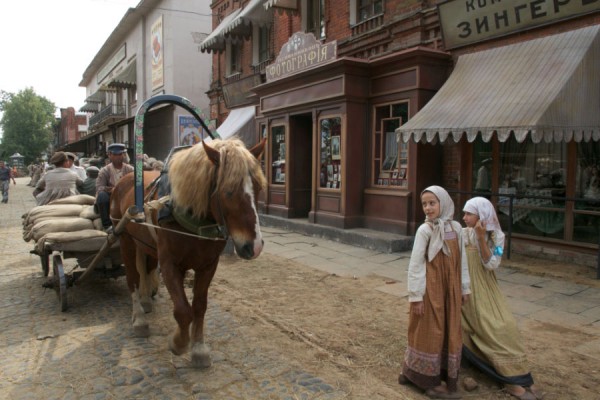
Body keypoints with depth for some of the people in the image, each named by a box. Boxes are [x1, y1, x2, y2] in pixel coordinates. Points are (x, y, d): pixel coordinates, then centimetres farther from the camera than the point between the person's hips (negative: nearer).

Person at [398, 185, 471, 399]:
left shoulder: (455, 227, 3)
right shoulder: (425, 230, -13)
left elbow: (461, 260, 10)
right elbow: (415, 264, -13)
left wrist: (464, 288, 12)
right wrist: (416, 295, -15)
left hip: (450, 289, 6)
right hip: (431, 288, -6)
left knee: (450, 332, 14)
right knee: (429, 332, 4)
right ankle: (429, 381, 19)